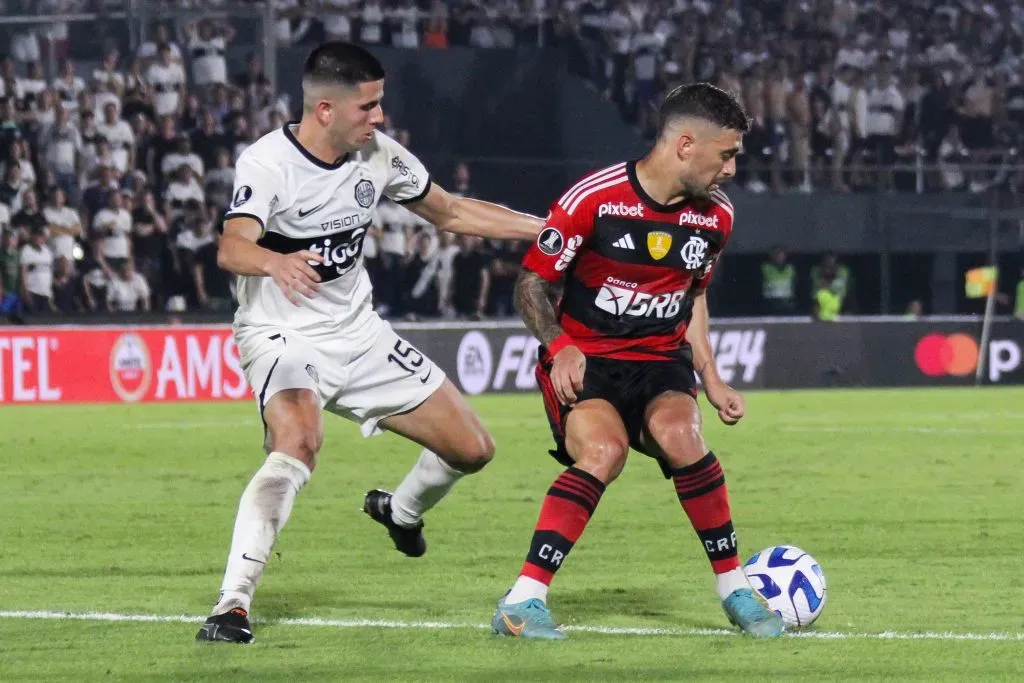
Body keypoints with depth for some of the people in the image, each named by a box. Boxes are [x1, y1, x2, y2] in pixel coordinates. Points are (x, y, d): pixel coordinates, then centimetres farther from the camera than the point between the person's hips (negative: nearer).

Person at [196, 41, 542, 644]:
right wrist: (275, 261, -58)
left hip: (359, 333, 6)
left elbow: (450, 212, 15)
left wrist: (549, 229, 11)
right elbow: (231, 248, -35)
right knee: (297, 445, -36)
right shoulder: (267, 163, -19)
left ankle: (400, 510, 39)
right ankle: (233, 604, -36)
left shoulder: (379, 154, 0)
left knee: (471, 449, 5)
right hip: (284, 338, -6)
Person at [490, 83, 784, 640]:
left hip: (661, 359, 4)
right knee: (604, 452, -31)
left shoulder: (715, 215, 2)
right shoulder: (593, 199, -16)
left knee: (680, 438, -27)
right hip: (584, 357, -4)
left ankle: (734, 590, -10)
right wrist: (559, 346, -23)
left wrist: (711, 379, 13)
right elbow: (532, 283, -7)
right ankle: (523, 602, -28)